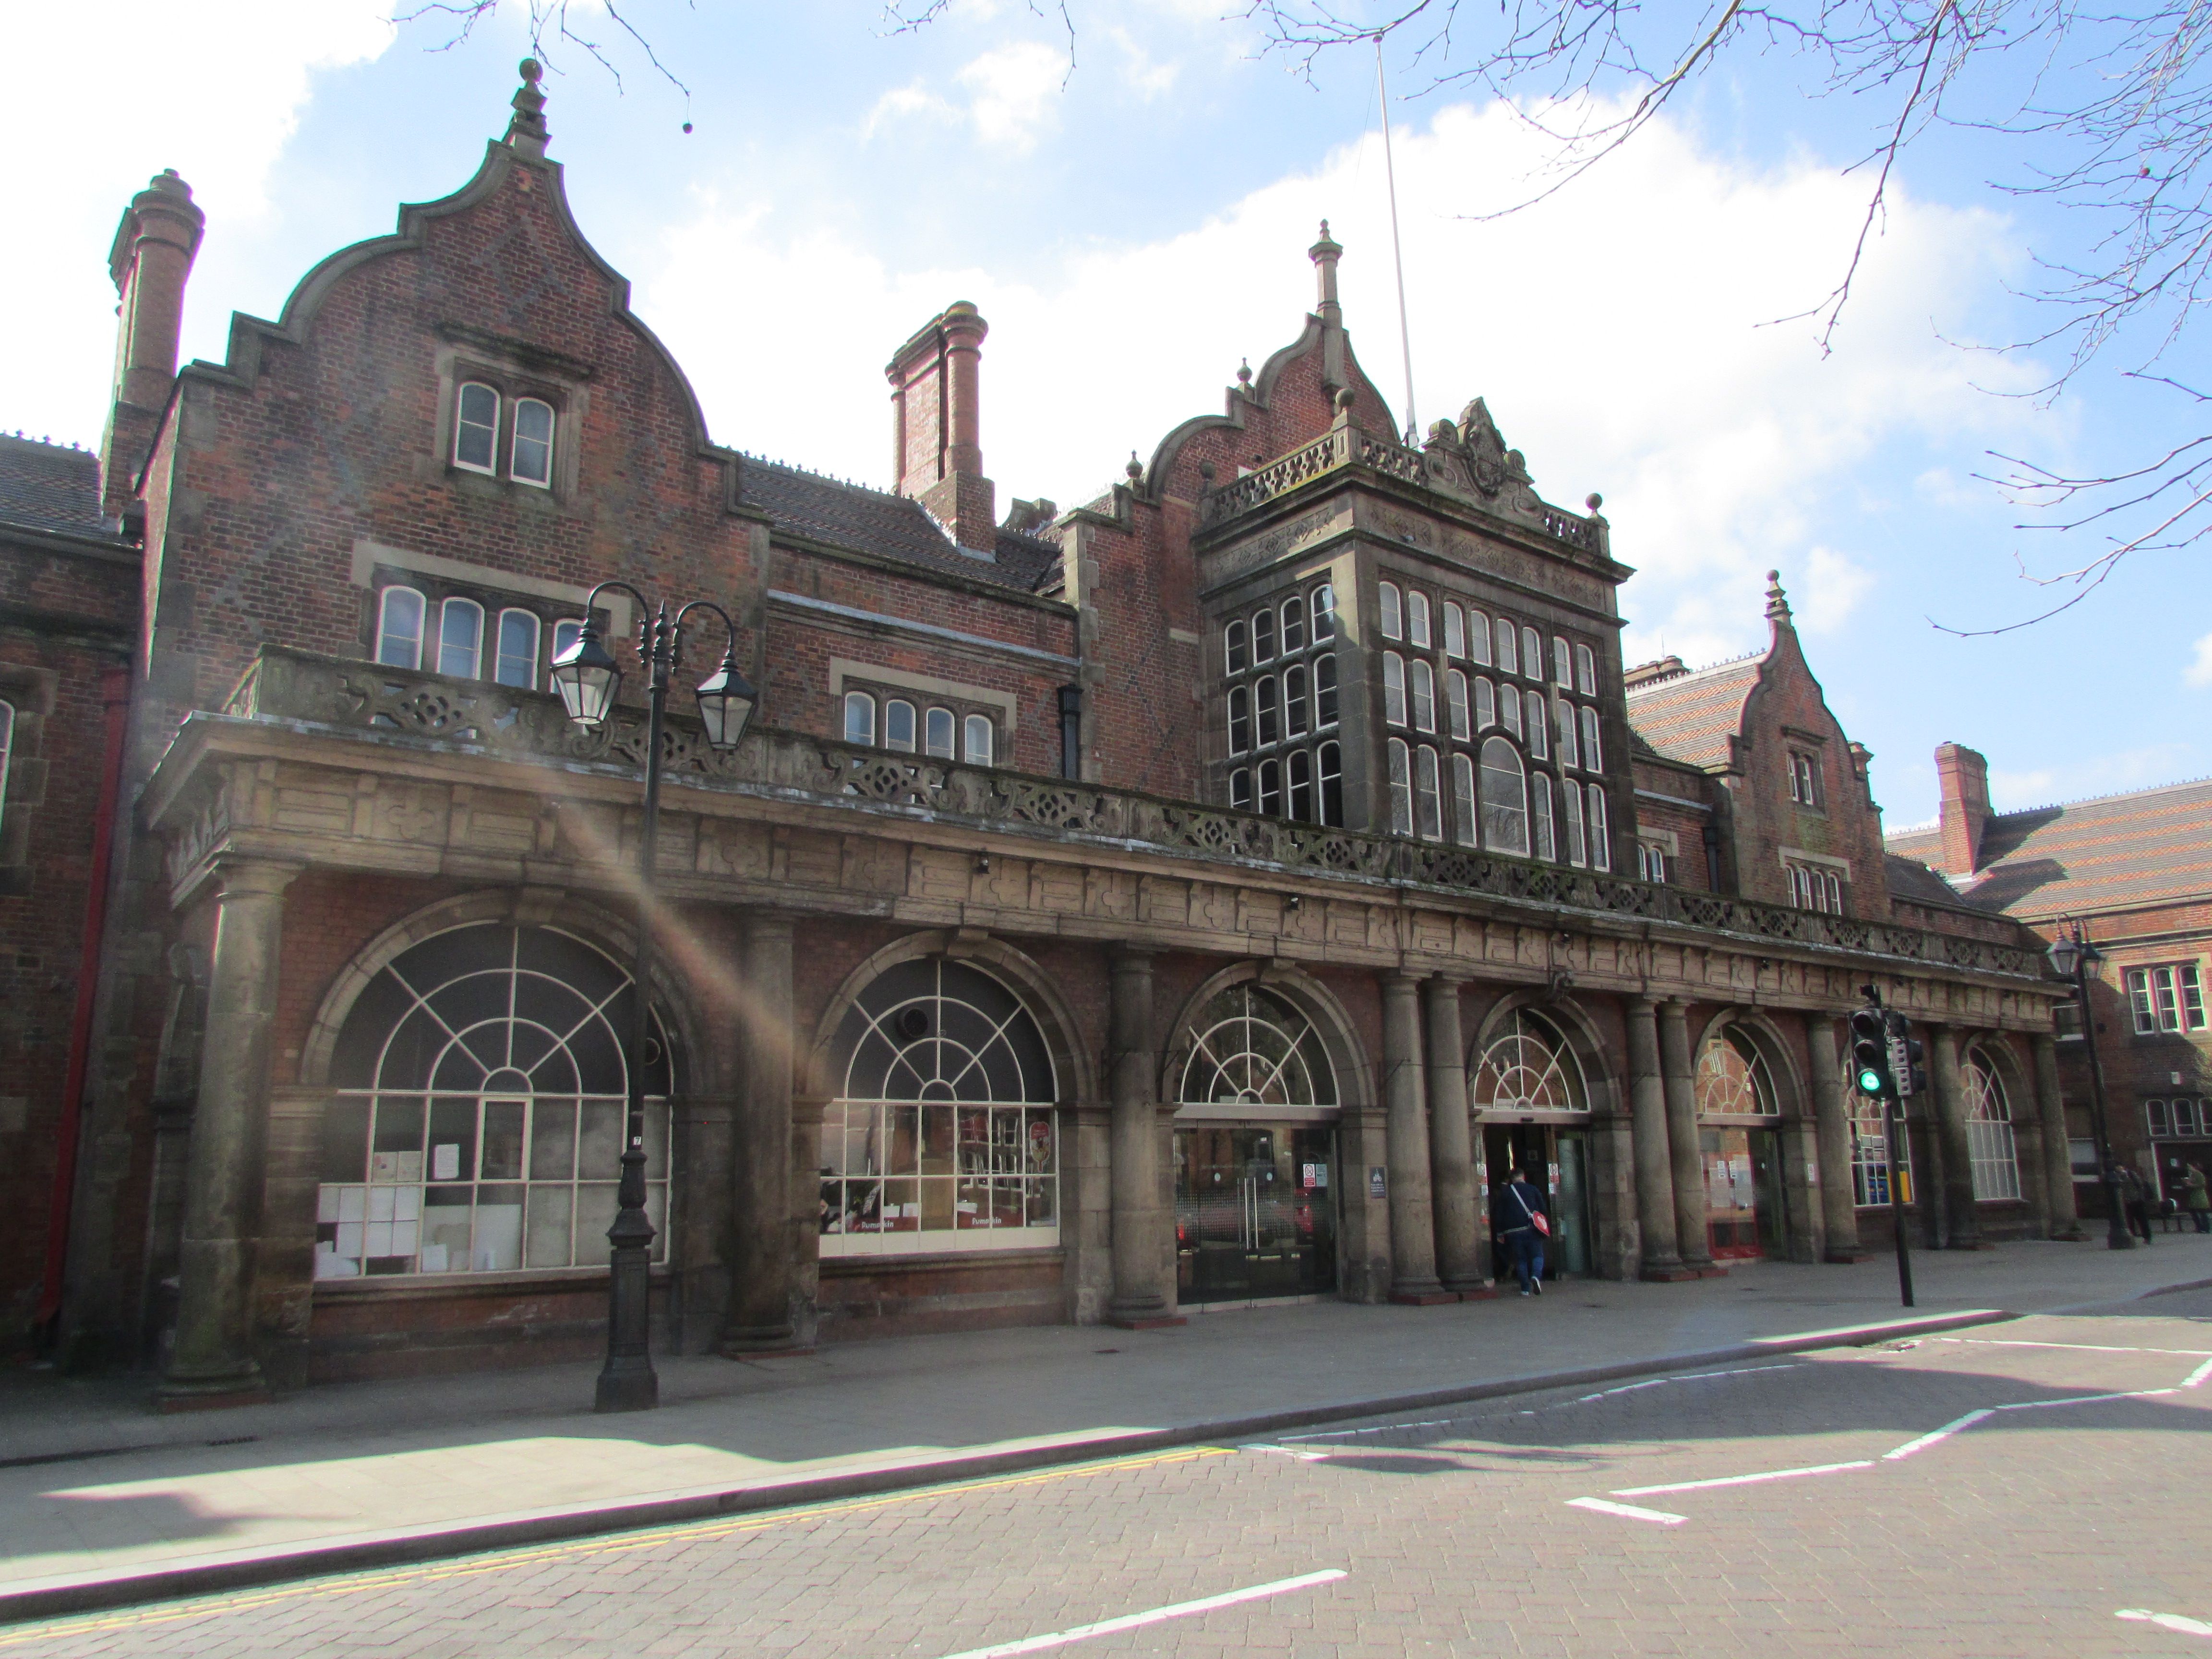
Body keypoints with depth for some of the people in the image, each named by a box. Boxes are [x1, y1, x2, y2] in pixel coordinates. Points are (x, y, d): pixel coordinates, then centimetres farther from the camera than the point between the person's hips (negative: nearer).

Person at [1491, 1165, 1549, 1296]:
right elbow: (1543, 1210, 6)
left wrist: (1499, 1233, 10)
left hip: (1512, 1232, 1)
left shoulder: (1503, 1193, 8)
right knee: (1537, 1255, 5)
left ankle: (1526, 1289, 3)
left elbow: (1498, 1215, 6)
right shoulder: (1533, 1190, 7)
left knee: (1520, 1260, 7)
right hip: (1531, 1230, -1)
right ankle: (1536, 1276, -23)